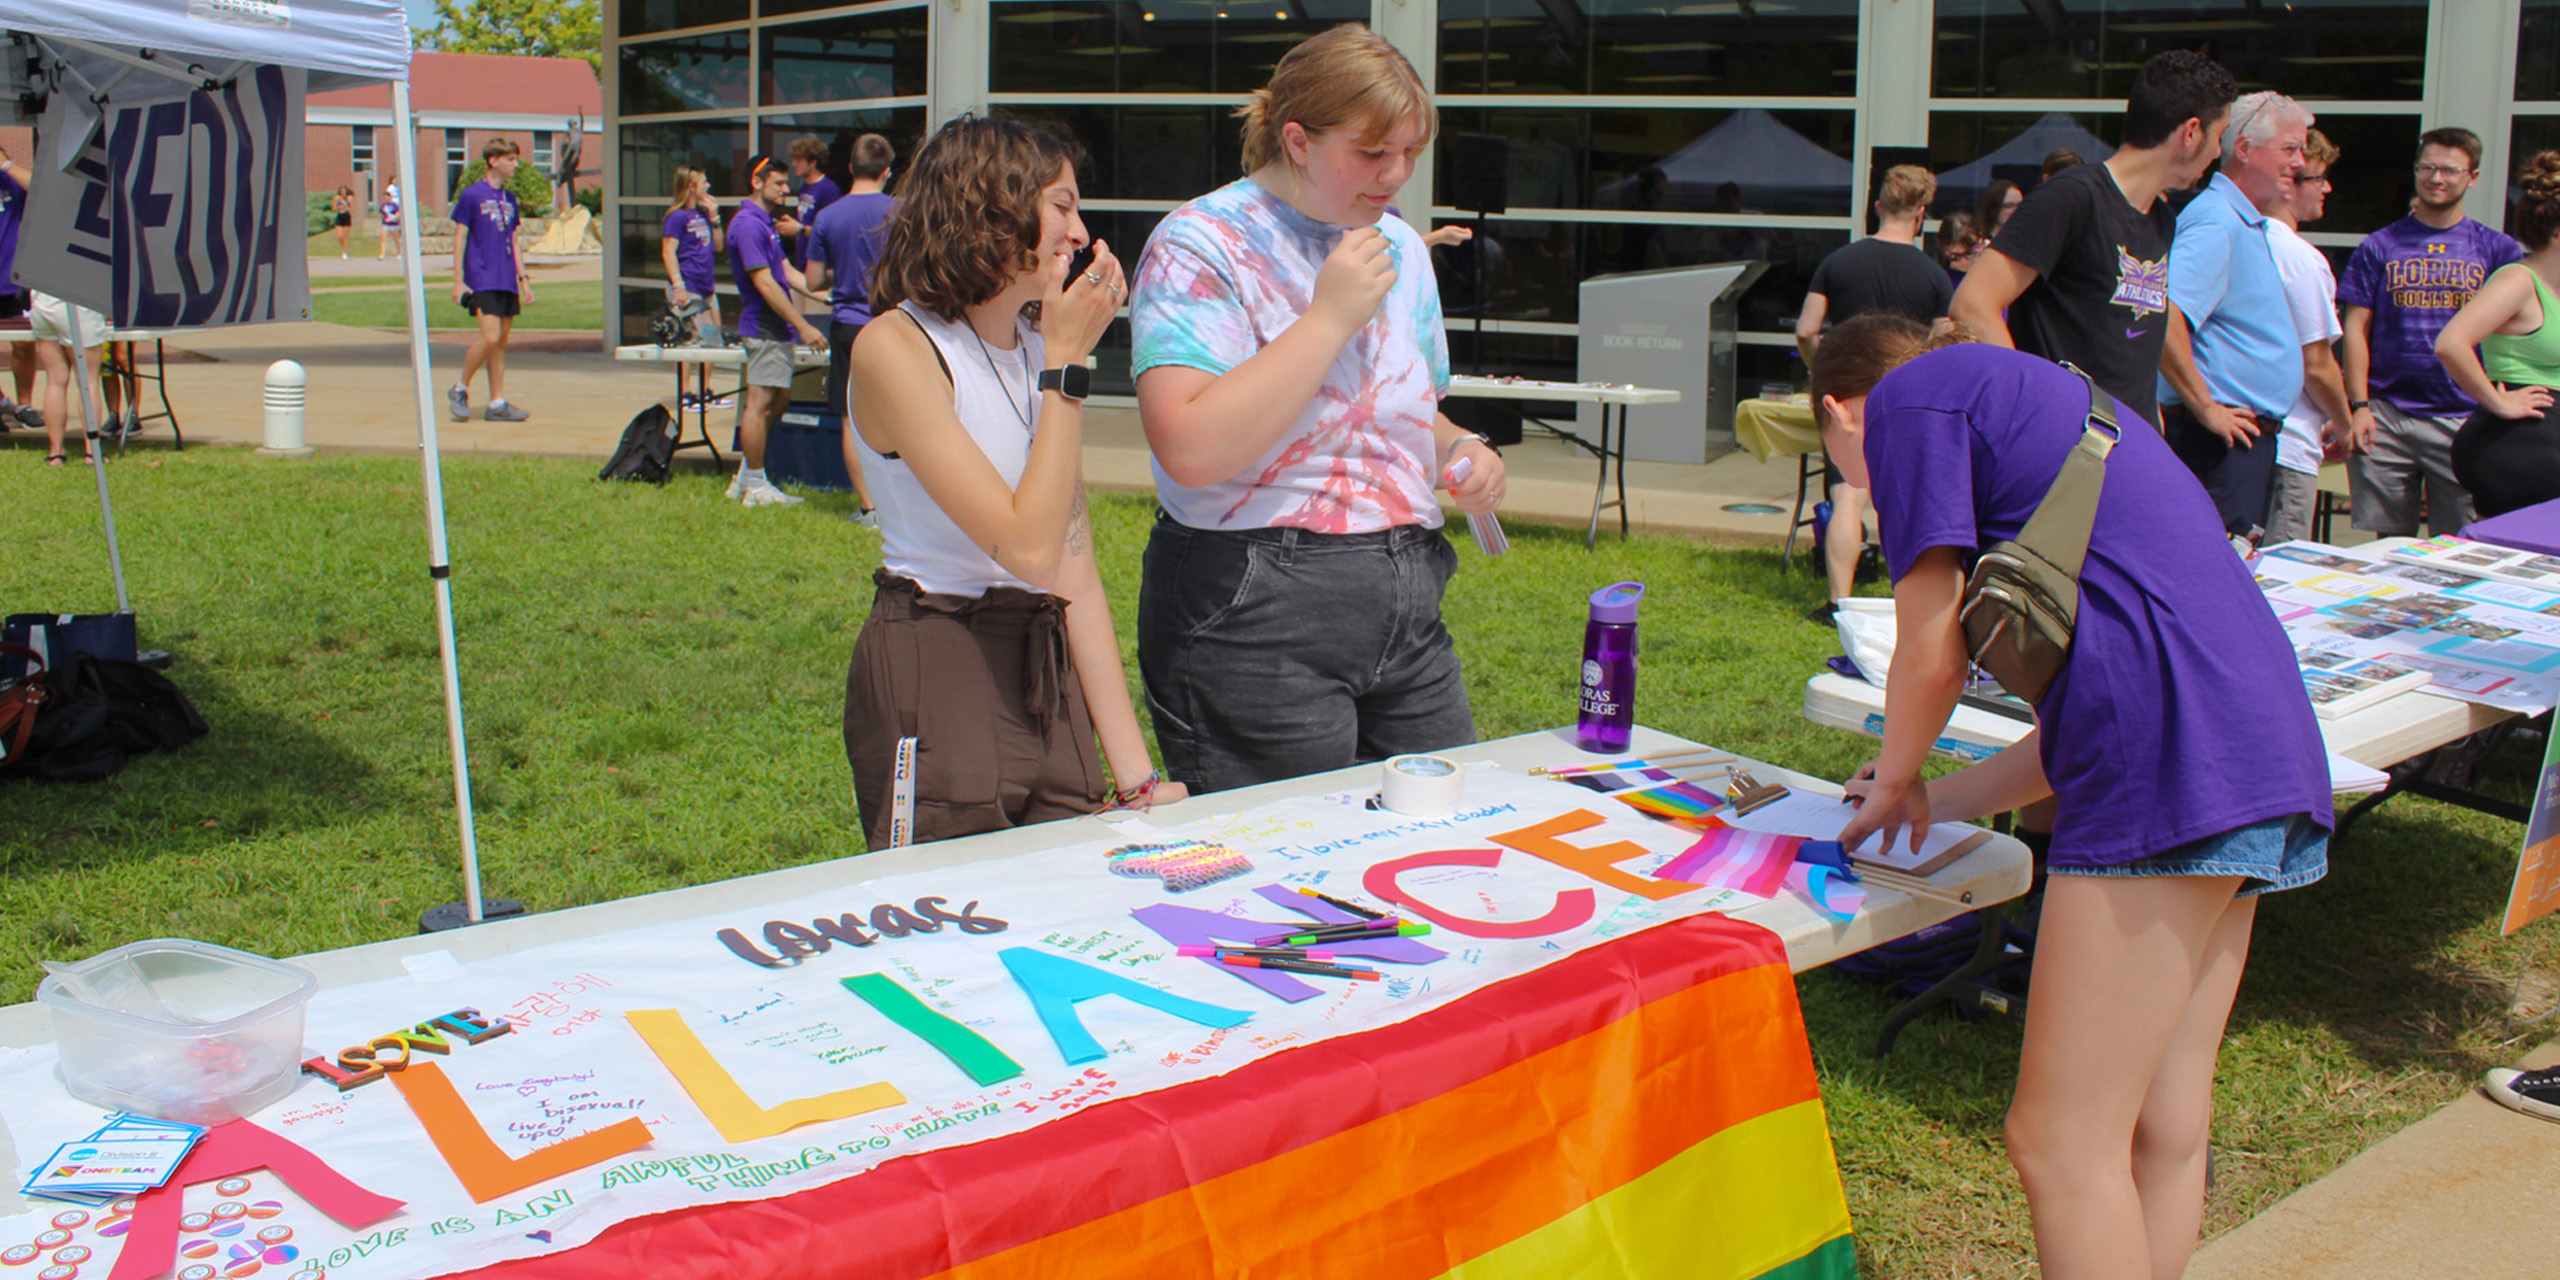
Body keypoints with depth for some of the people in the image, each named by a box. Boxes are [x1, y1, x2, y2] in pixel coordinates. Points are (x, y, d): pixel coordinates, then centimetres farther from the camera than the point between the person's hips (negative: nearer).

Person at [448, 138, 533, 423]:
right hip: (481, 279, -6)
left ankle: (497, 404, 9)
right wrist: (458, 280, -8)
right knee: (490, 337, -15)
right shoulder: (472, 194, -4)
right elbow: (460, 237, -3)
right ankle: (460, 390, 2)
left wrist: (523, 277, 15)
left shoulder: (509, 198, 15)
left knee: (502, 340, 5)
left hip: (507, 281, 6)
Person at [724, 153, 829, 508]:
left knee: (778, 399, 15)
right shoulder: (748, 223, -15)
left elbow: (788, 273, 20)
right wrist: (803, 326, -20)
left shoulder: (766, 223, 18)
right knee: (761, 403, -6)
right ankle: (756, 487, 0)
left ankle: (745, 478, 21)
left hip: (775, 328, 11)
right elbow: (764, 282, -20)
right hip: (764, 327, -11)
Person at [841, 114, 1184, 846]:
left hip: (1050, 676, 6)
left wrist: (1137, 776, -1)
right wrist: (1067, 365, -13)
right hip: (933, 684, -6)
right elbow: (1028, 546, -19)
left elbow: (1075, 568, 4)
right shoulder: (894, 348, -12)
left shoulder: (1037, 348, 8)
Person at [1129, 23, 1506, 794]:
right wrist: (1330, 317, -19)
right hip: (1256, 612, -7)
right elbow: (1191, 450, -23)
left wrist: (1461, 452, 3)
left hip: (1406, 603, 7)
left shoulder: (1401, 249, 13)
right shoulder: (1201, 245, -9)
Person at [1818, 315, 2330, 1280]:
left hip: (2171, 767, -9)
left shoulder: (1909, 399, 5)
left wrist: (1896, 777, 21)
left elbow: (1932, 654, 2)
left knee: (2059, 1143, -5)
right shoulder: (2041, 401, 31)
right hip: (2266, 746, 9)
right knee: (2160, 1131, 15)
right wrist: (1943, 800, 34)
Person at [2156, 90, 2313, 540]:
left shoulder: (2249, 223, 19)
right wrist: (2207, 409, -24)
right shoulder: (2217, 222, -15)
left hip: (2252, 432, 11)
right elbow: (2163, 318, -29)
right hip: (2224, 435, -11)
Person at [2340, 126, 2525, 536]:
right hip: (2387, 417, 0)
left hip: (2465, 419, 0)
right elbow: (2356, 330, 5)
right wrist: (2359, 405, -5)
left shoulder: (2495, 249, 8)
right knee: (2390, 542, 4)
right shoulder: (2380, 247, 8)